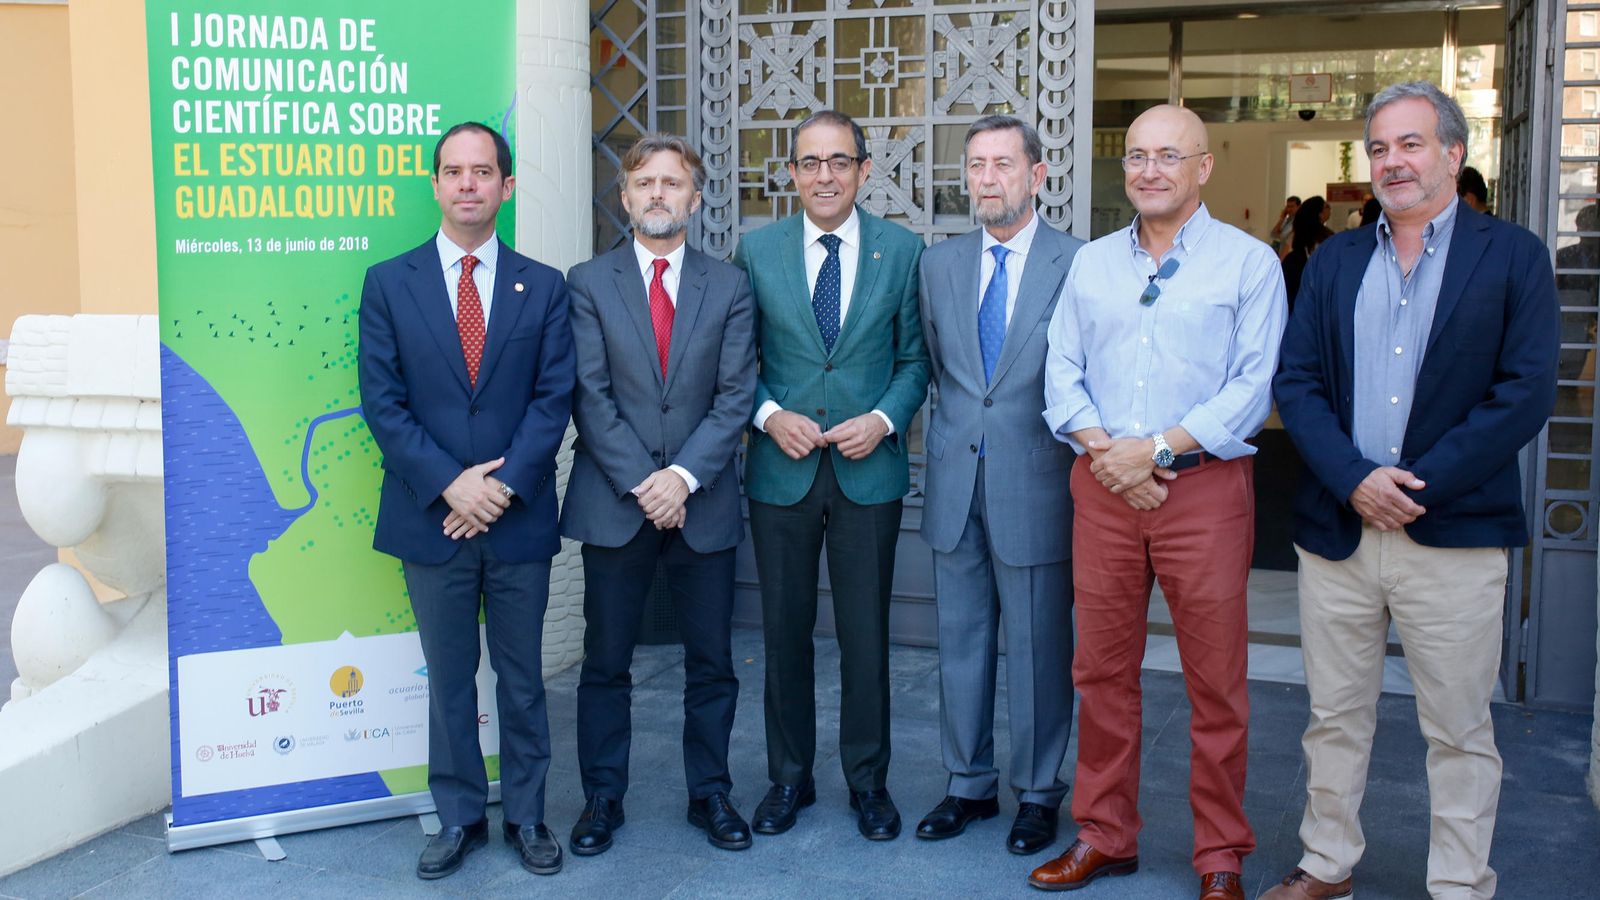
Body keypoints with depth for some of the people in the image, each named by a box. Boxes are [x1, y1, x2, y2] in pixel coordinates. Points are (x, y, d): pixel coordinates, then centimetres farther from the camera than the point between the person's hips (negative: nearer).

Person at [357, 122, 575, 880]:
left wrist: (503, 485, -14)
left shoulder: (543, 286, 3)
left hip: (519, 519, 0)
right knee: (449, 680, 12)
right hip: (432, 519, 0)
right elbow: (382, 402, -4)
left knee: (522, 678, 11)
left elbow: (553, 398, -3)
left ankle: (526, 816, 25)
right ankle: (459, 818, 25)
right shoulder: (388, 283, 2)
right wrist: (451, 483, -14)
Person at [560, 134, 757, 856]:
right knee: (605, 662, 8)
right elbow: (590, 397, -5)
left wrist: (684, 475, -14)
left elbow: (735, 396, -2)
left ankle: (711, 795, 24)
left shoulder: (729, 287, 6)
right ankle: (602, 799, 21)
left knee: (711, 662, 9)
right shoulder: (588, 282, 2)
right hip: (613, 501, -1)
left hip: (703, 501, 1)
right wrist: (640, 483, -13)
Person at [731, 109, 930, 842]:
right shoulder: (755, 250, 2)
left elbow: (916, 358, 4)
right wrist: (770, 415, -12)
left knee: (866, 635, 6)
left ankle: (868, 781, 23)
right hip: (780, 471, 1)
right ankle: (789, 777, 26)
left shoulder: (902, 251, 1)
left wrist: (884, 419, -12)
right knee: (785, 631, 10)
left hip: (868, 471, -1)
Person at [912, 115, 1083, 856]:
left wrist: (1078, 451, -4)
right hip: (956, 485, 4)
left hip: (1036, 486, -4)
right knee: (961, 643, 13)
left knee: (1039, 649, 7)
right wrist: (959, 430, 7)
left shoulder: (1078, 265, -6)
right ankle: (969, 785, 27)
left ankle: (1037, 794, 23)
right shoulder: (938, 264, 8)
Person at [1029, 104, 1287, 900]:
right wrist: (1102, 449, -8)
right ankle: (1104, 836, 23)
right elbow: (1062, 374, 9)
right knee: (1102, 671, 9)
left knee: (1215, 682, 2)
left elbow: (1253, 386, -8)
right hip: (1102, 487, 4)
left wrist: (1158, 448, -15)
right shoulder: (1092, 263, 13)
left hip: (1204, 486, -3)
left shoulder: (1248, 262, 0)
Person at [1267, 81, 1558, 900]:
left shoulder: (1513, 257, 0)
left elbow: (1525, 394, -8)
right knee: (1334, 716, 14)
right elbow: (1296, 381, 4)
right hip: (1336, 527, 4)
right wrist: (1353, 480, -11)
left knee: (1460, 732, 6)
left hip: (1454, 536, -3)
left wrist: (1421, 486, -15)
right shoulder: (1334, 260, 11)